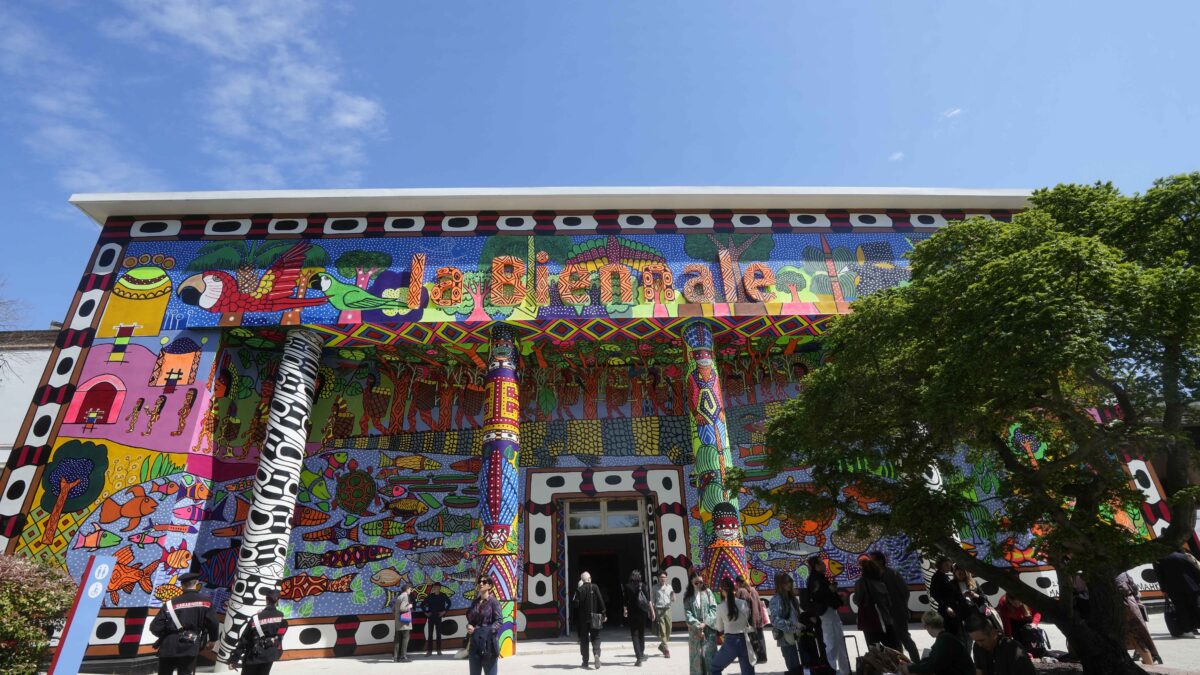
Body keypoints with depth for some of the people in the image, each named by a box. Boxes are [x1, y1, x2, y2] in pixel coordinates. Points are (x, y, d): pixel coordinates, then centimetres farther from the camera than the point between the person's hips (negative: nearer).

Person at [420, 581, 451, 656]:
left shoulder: (443, 596, -2)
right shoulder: (430, 596, 1)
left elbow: (449, 603, 4)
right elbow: (422, 604, 8)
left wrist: (444, 611, -2)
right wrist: (425, 612, 1)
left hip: (438, 617, -1)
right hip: (430, 617, 1)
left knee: (439, 634, 4)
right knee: (430, 634, 4)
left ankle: (439, 650, 12)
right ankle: (429, 650, 10)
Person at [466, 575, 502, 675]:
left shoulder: (493, 601, -7)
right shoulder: (475, 602, 11)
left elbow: (498, 621, -13)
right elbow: (470, 619, 18)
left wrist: (481, 631, -20)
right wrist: (469, 626, -5)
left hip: (488, 642, -6)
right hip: (474, 643, 6)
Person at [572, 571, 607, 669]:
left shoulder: (579, 589, -6)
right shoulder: (595, 587, -4)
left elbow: (575, 603, -10)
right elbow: (601, 601, -5)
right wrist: (603, 614, 1)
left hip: (582, 618, 0)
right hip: (594, 617, 0)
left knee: (584, 639, 12)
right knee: (595, 637, 8)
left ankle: (585, 661, 15)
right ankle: (596, 654, -17)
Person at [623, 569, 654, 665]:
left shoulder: (627, 587, -5)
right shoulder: (643, 585, -4)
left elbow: (625, 601, 1)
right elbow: (648, 600, -8)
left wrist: (625, 611, 16)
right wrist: (652, 611, -3)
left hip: (632, 613, -2)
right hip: (642, 613, 2)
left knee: (634, 635, 2)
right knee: (642, 634, 19)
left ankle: (639, 657, -9)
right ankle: (641, 654, 29)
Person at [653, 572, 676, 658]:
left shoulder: (669, 587, 8)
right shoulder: (656, 588, 2)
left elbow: (673, 601, 8)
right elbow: (653, 600, 5)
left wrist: (673, 595, -13)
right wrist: (653, 612, 0)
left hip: (667, 609, 3)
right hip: (659, 610, -3)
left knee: (668, 629, 7)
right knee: (662, 630, -6)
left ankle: (662, 646, 28)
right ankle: (666, 649, 2)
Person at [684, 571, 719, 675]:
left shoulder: (708, 592, 4)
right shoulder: (688, 596, 3)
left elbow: (713, 608, -4)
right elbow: (687, 614, -4)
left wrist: (705, 623, -14)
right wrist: (698, 626, -16)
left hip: (709, 630, 0)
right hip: (695, 631, 0)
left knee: (710, 655, 0)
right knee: (696, 656, 3)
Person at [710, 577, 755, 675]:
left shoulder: (720, 607, -8)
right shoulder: (744, 603, -4)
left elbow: (720, 629, 5)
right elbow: (749, 620, 11)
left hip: (730, 642, -3)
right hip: (744, 641, 3)